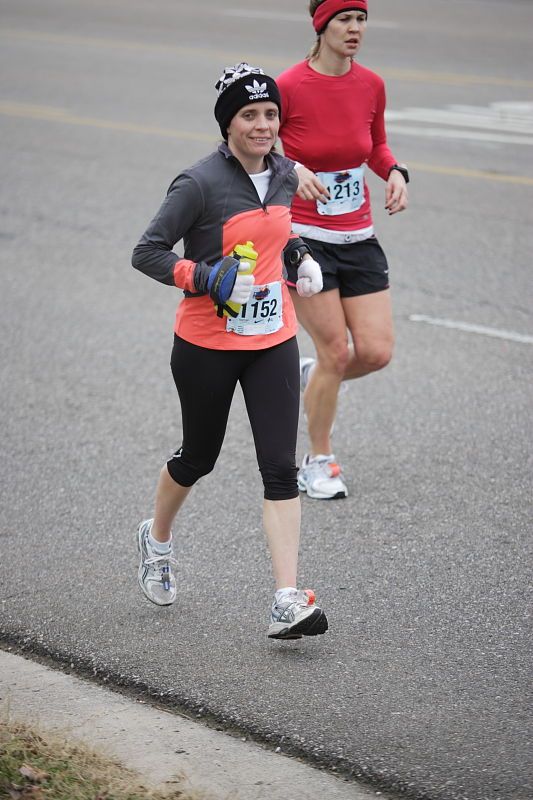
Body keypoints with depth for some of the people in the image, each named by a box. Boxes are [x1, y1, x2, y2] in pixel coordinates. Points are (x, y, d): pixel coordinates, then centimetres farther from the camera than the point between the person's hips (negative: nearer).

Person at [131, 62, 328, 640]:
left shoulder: (284, 175, 3)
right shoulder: (201, 183, -16)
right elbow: (147, 252, -16)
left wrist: (299, 258, 4)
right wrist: (208, 279, -26)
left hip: (273, 340, 4)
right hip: (207, 346, -4)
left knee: (280, 468, -6)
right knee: (199, 457, 15)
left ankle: (287, 604, -10)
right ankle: (157, 538, 47)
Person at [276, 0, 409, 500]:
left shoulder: (371, 85, 3)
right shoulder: (289, 86, -13)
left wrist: (394, 172, -1)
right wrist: (291, 169, -22)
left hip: (359, 238, 5)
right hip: (305, 237, -5)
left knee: (376, 352, -2)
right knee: (336, 351, -5)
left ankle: (310, 376, 31)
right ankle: (318, 462, 15)